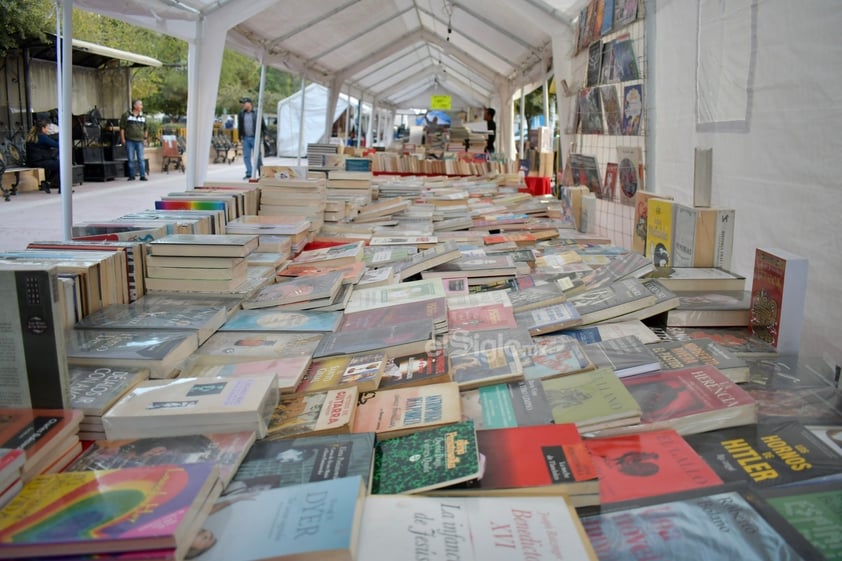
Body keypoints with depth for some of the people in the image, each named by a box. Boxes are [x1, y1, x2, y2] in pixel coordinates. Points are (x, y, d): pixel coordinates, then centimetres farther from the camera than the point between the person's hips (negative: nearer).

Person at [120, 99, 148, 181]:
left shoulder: (143, 116, 12)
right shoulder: (126, 115, 2)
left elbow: (145, 129, 19)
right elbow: (122, 127, 2)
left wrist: (145, 138, 10)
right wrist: (123, 139, -4)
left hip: (139, 141, 2)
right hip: (129, 141, -2)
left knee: (141, 159, -4)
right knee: (131, 159, 1)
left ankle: (142, 176, -3)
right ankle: (131, 176, 8)